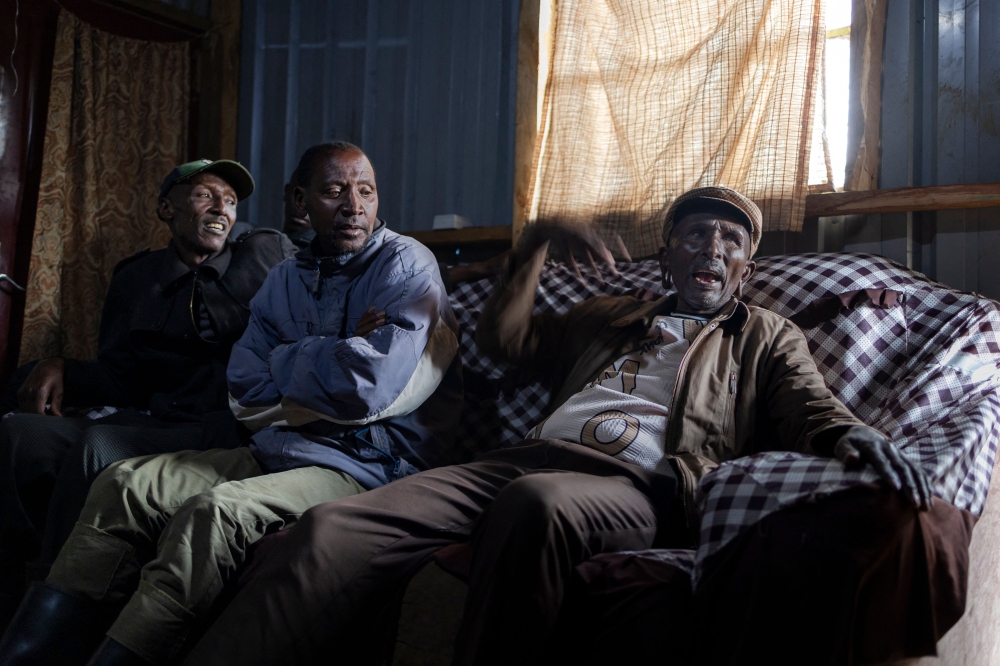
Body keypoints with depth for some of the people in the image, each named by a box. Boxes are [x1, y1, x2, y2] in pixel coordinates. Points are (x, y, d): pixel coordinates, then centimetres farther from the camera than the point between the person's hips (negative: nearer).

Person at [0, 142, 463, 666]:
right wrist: (333, 355, -8)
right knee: (124, 484, -5)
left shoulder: (406, 264, -6)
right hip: (277, 451, 7)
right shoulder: (286, 279, 14)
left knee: (215, 511, -31)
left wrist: (288, 361, -2)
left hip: (367, 466, -7)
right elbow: (246, 393, 5)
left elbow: (371, 387, -21)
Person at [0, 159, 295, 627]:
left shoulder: (268, 254, 10)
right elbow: (120, 378, 20)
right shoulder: (134, 278, 22)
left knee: (97, 446, -32)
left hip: (227, 431, -5)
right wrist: (60, 370, 1)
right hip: (152, 421, 5)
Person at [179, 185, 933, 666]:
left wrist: (853, 435, -17)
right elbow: (504, 338, 36)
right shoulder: (610, 317, 36)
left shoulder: (766, 337, 27)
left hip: (639, 484, -4)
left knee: (538, 503, -44)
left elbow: (811, 408, 8)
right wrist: (539, 242, 27)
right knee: (334, 529, -24)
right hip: (531, 456, 4)